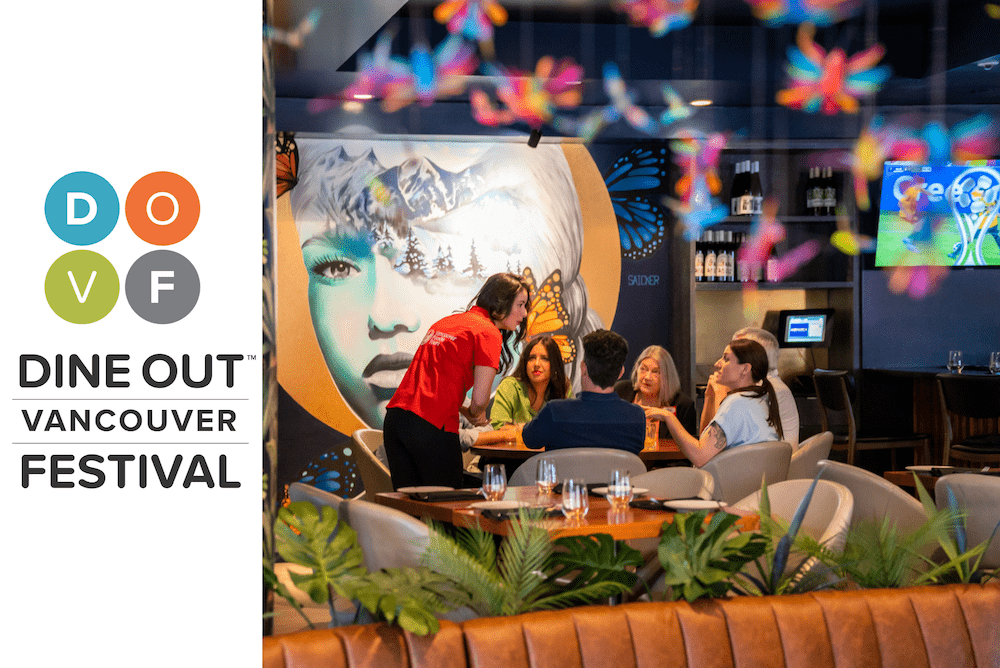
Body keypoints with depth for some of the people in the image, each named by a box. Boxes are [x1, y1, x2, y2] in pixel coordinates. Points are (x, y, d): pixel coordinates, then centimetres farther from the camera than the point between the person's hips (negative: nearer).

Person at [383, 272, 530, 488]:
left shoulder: (446, 321, 21)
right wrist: (476, 414, 12)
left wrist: (464, 411, 18)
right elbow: (480, 398, -10)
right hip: (432, 426, -8)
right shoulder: (488, 333, -3)